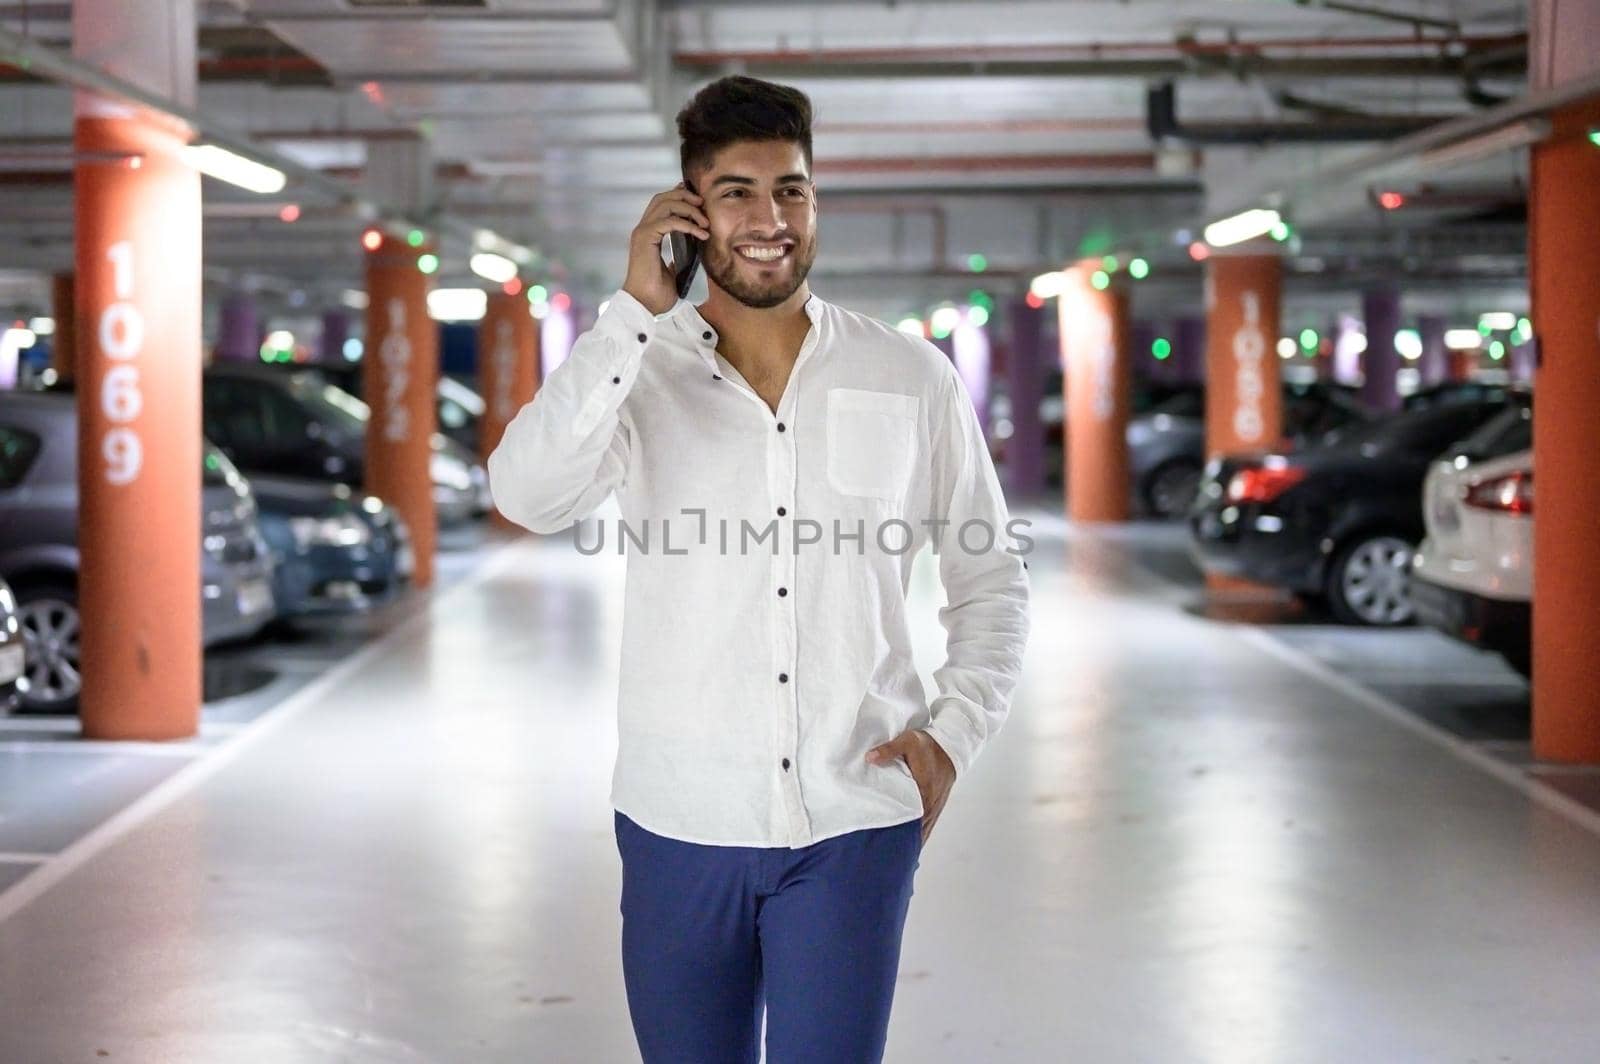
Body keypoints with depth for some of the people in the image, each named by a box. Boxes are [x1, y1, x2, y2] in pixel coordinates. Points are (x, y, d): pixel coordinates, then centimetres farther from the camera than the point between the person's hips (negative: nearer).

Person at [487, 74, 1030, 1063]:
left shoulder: (912, 378, 2)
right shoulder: (642, 372, 0)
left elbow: (993, 574, 11)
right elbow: (528, 492, -20)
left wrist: (956, 728, -2)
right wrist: (638, 309, -17)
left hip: (853, 829, 0)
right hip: (680, 826, 1)